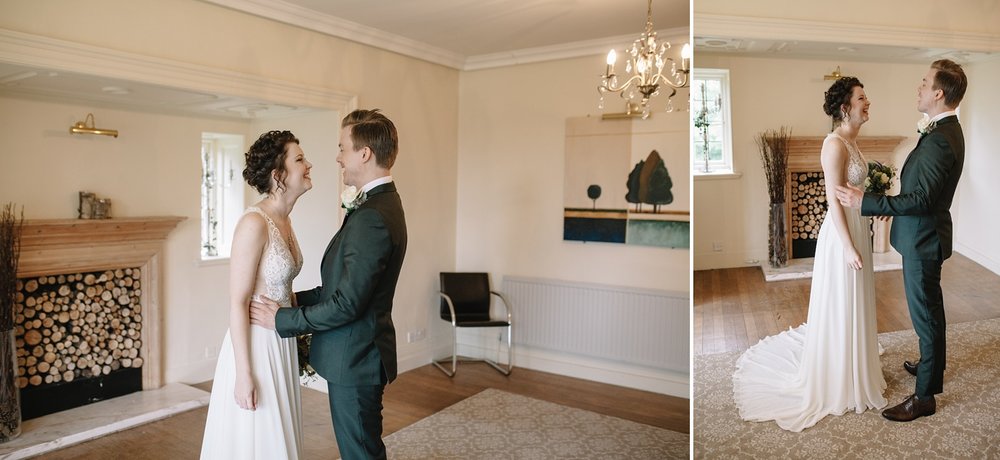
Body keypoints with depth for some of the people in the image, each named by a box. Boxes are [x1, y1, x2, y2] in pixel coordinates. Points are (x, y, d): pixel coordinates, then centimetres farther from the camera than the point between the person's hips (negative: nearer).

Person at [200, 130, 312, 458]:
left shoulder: (284, 221, 6)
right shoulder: (254, 223, -20)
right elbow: (237, 303, -20)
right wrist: (244, 374, -20)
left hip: (281, 344, 8)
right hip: (255, 345, -8)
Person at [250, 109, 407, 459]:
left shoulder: (373, 217, -25)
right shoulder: (379, 204, 8)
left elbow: (348, 304, -24)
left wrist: (282, 320, -13)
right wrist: (297, 298, 7)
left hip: (355, 360, -9)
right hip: (357, 354, 9)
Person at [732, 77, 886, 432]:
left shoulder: (850, 140, 11)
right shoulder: (835, 143, -19)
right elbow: (834, 201, -21)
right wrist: (849, 247, -21)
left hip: (856, 228, 10)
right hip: (842, 234, -10)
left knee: (852, 305, 20)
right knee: (840, 307, 3)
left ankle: (851, 369, 38)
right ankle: (839, 381, 19)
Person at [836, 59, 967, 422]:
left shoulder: (941, 139, -26)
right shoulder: (944, 130, 7)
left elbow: (921, 200, -28)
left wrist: (864, 202, -26)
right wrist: (891, 204, 14)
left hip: (923, 241, -11)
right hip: (924, 234, 11)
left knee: (925, 314, 0)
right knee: (930, 308, 25)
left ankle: (925, 396, 13)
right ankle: (932, 365, 45)